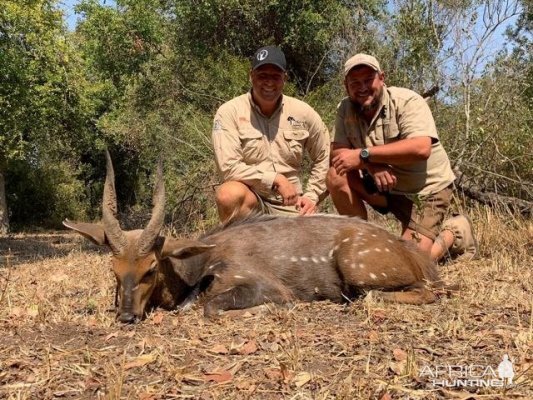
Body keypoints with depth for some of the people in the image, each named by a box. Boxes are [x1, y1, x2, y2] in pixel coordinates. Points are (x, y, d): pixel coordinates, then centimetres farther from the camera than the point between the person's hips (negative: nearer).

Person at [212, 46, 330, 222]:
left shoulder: (303, 112, 3)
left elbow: (323, 158, 15)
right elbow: (229, 167, -17)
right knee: (229, 194, -36)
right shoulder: (229, 112, -8)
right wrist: (276, 179, -17)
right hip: (250, 199, -3)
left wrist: (311, 195, 4)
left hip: (290, 205, 3)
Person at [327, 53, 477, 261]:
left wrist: (364, 155, -34)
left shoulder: (407, 101, -19)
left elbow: (421, 148, -33)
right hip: (383, 185, 5)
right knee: (336, 177, -19)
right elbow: (337, 152, -10)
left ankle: (454, 233, 15)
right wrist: (370, 165, -30)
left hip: (425, 189, -5)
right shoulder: (345, 109, -4)